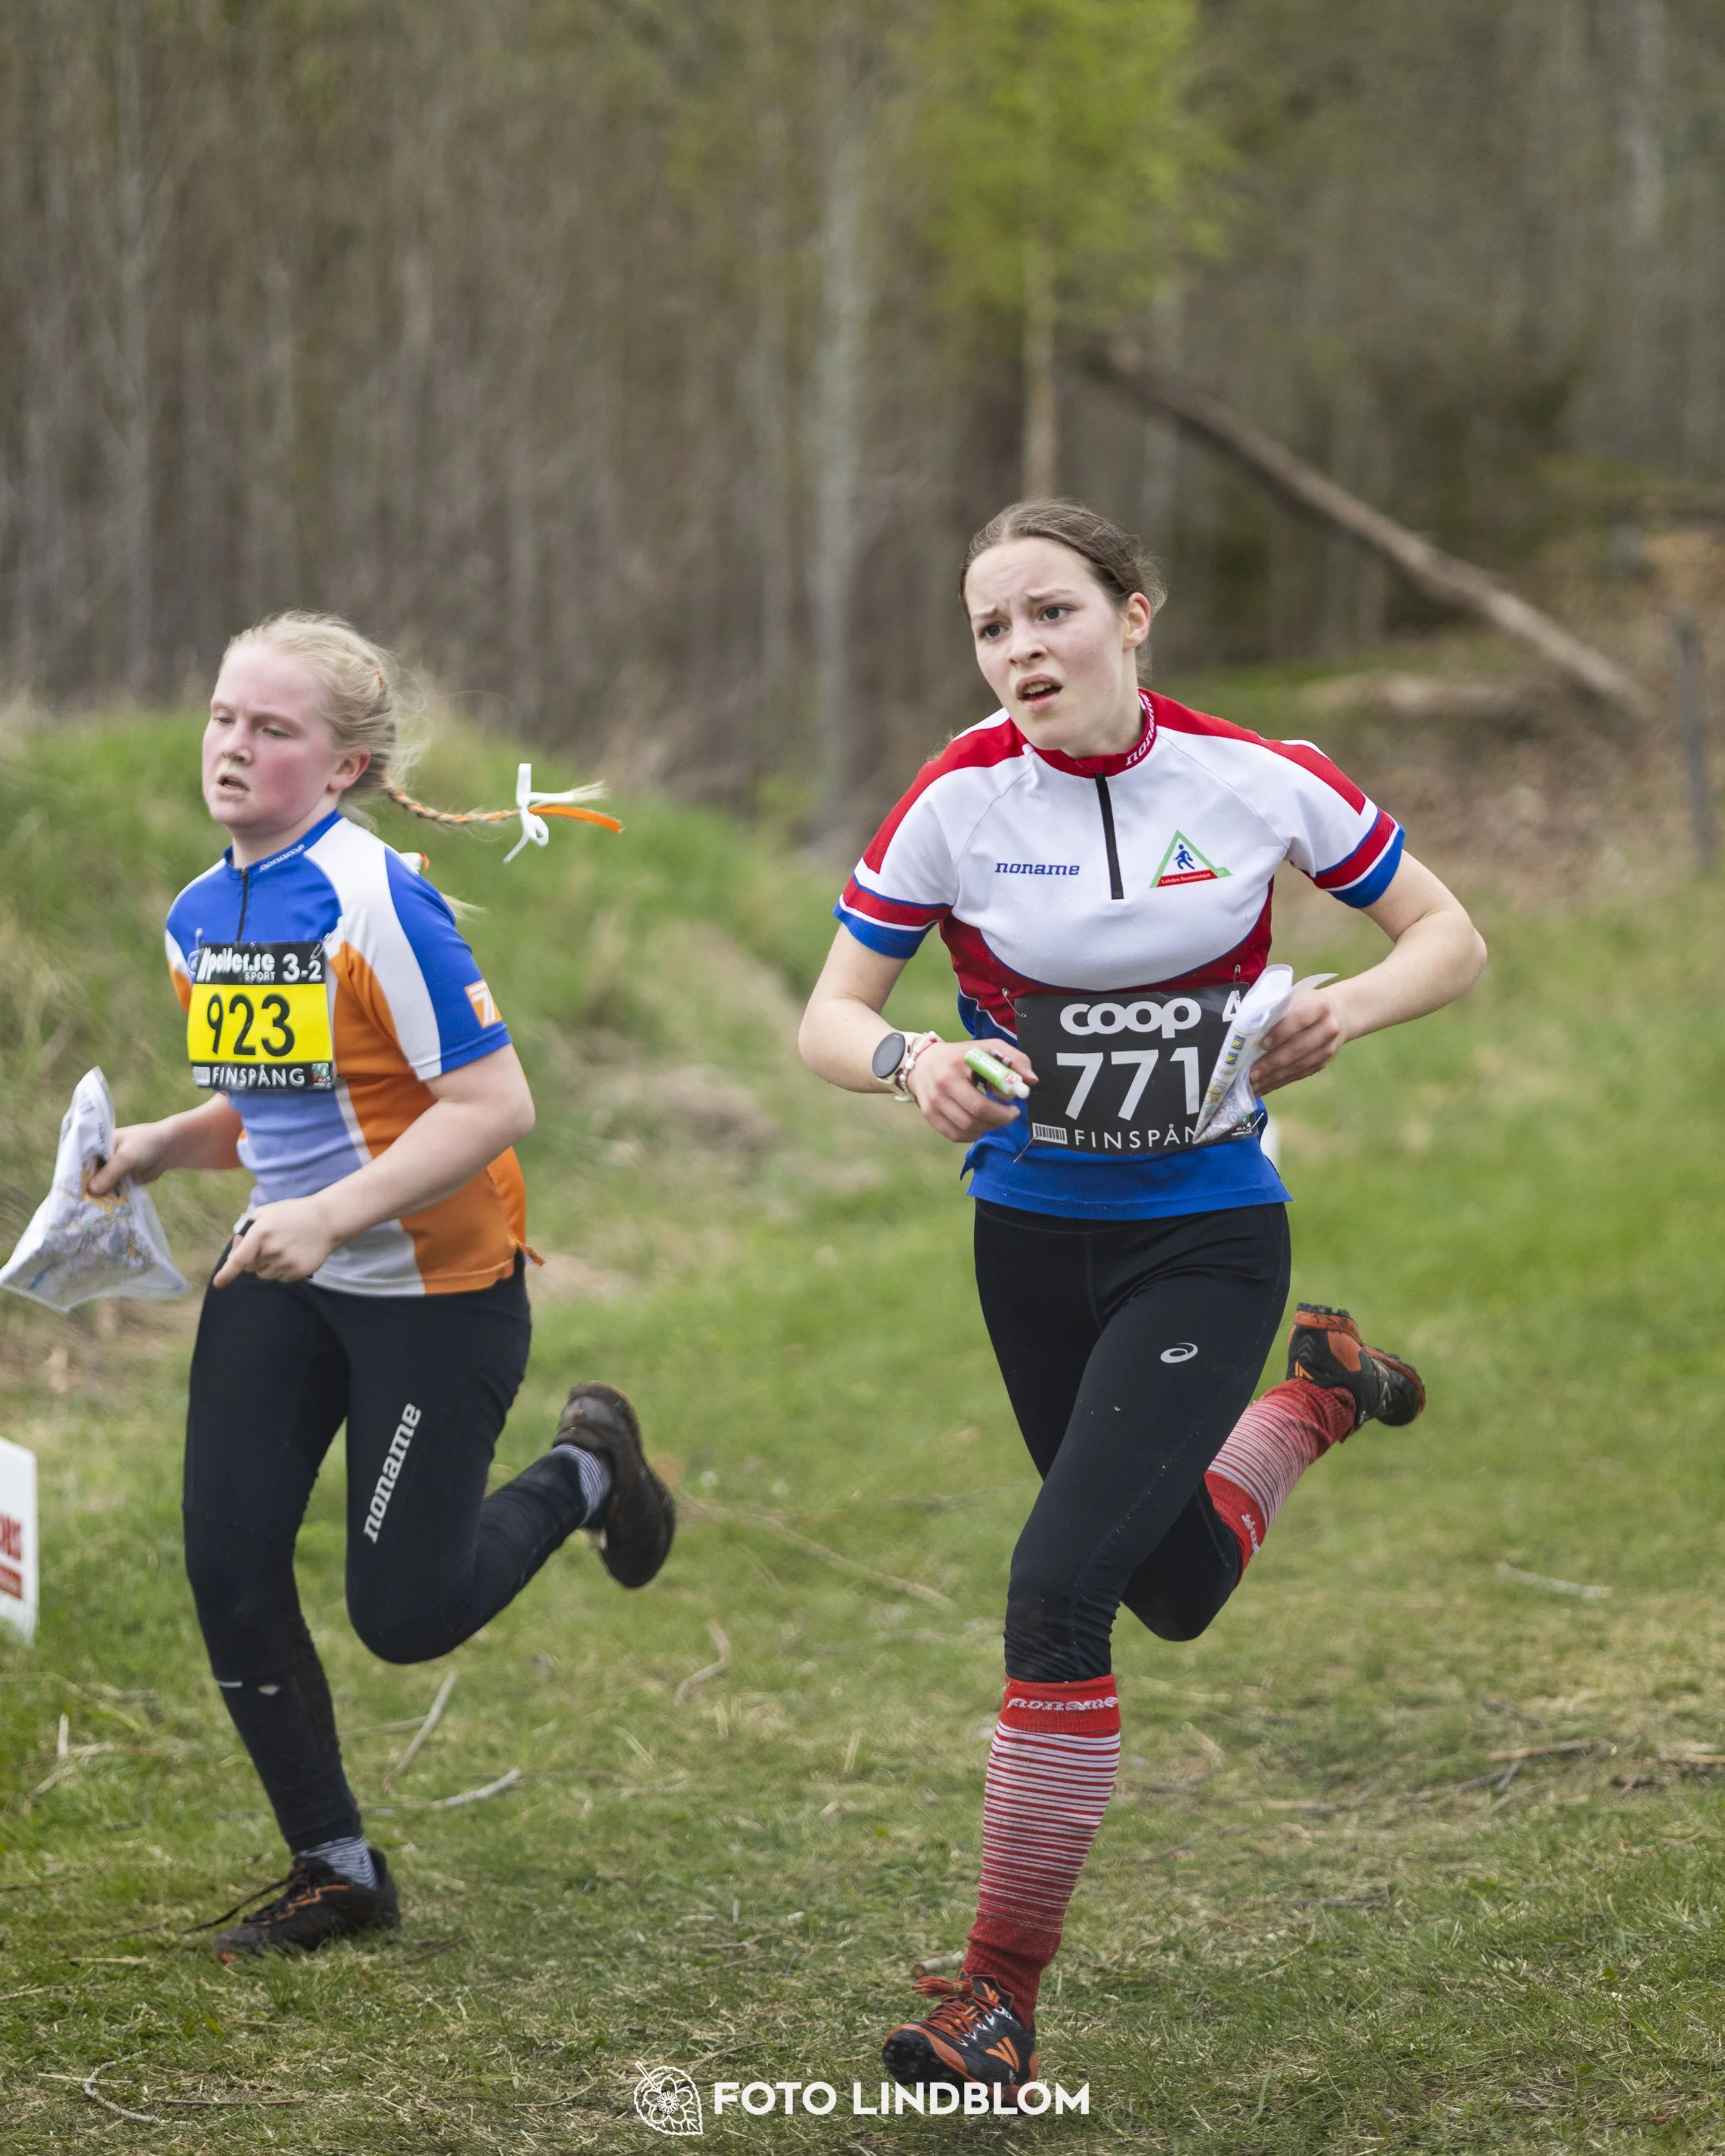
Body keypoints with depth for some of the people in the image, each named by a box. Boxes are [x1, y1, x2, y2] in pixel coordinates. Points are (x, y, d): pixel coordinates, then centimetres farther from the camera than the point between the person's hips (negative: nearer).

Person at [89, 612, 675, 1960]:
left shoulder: (376, 901, -21)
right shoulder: (201, 918, 4)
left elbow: (496, 1106, -23)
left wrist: (332, 1215, -28)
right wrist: (163, 1146, -1)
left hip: (434, 1284, -7)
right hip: (280, 1278, 7)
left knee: (404, 1614, -2)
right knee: (229, 1562, -4)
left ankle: (582, 1473, 29)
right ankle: (335, 1870, 12)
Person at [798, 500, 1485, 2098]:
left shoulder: (1255, 781, -11)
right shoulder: (958, 800, -10)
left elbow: (1449, 936, 2)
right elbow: (827, 1019, -4)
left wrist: (1343, 1009, -19)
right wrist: (911, 1059, -27)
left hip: (1206, 1239, -3)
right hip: (1031, 1239, 3)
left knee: (1060, 1583, -19)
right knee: (1178, 1591, 19)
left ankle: (1001, 1990, -8)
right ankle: (1314, 1401, 52)